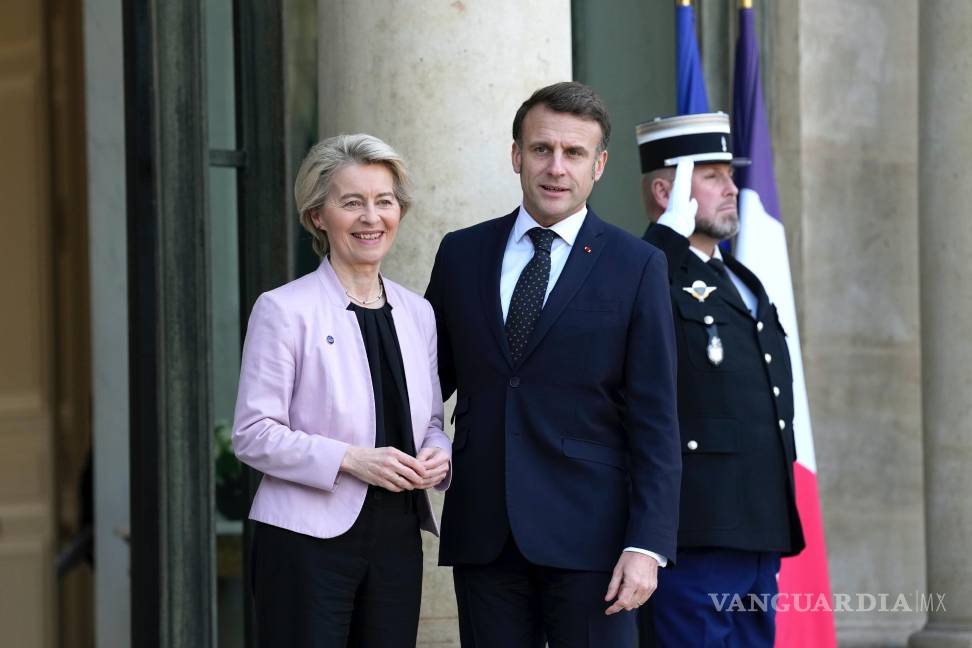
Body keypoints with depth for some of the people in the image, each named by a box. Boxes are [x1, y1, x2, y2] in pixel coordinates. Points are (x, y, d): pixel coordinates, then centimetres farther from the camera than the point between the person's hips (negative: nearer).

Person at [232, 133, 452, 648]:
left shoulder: (417, 313, 12)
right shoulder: (284, 310, -6)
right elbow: (252, 435, -9)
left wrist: (436, 456, -4)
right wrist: (351, 459, -20)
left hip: (397, 540, 5)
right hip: (308, 542, -5)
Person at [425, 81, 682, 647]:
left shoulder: (636, 267, 0)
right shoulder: (462, 255, 10)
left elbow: (654, 424, -3)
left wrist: (647, 545, -11)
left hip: (588, 537, -3)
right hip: (483, 533, 3)